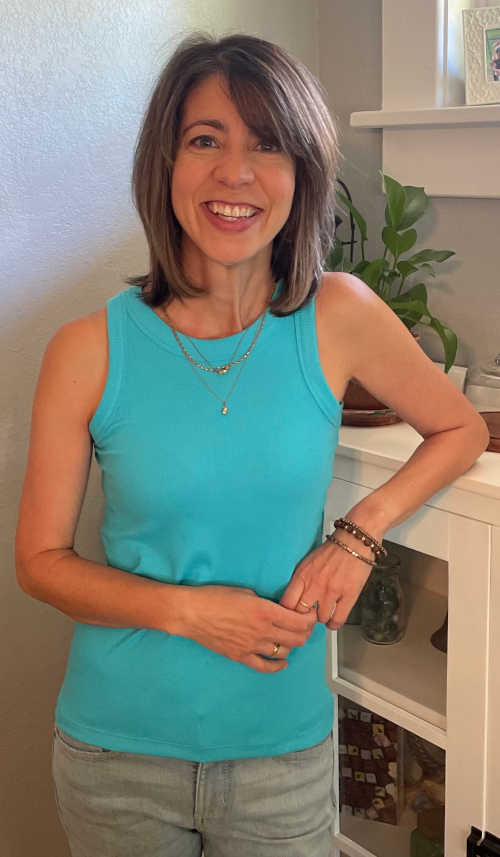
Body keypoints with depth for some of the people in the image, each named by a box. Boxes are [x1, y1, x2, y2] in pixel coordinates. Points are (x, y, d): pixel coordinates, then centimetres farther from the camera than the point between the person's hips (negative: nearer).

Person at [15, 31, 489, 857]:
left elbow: (460, 430, 6)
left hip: (284, 750, 1)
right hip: (117, 756, 0)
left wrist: (360, 536, -7)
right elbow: (40, 559, -4)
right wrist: (186, 610, -18)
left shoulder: (340, 317, -9)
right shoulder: (88, 351, -11)